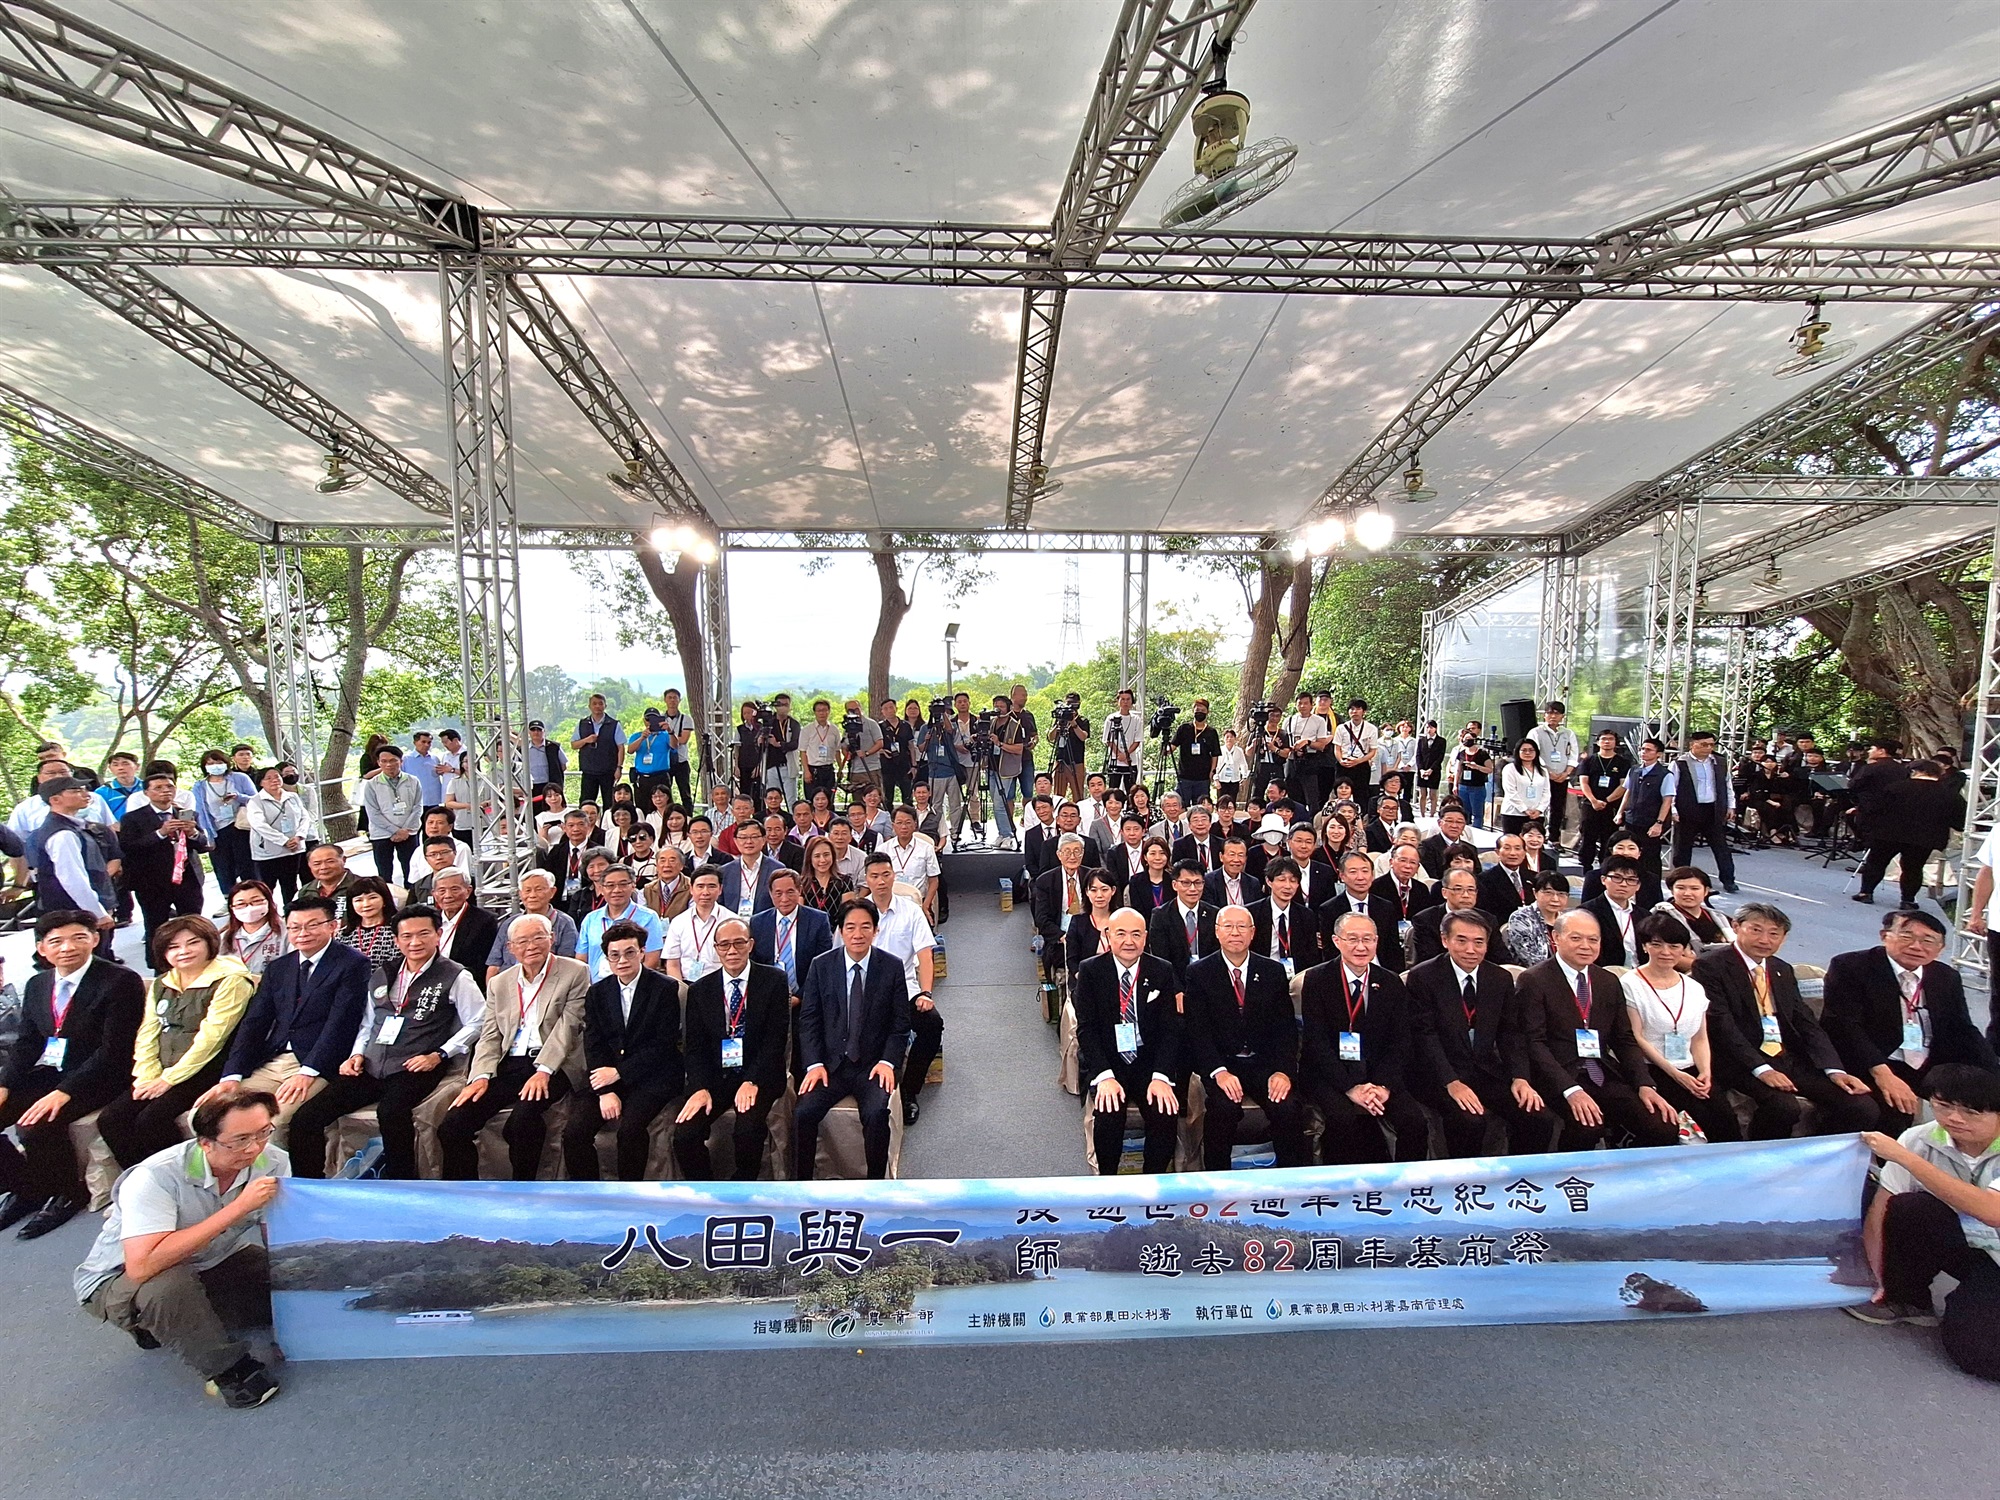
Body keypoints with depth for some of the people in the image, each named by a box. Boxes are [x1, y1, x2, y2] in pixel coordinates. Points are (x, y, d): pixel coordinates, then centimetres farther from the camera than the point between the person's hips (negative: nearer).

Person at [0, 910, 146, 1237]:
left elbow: (113, 1049, -19)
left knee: (36, 1125, -25)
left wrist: (63, 1092, -25)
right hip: (47, 1073, 8)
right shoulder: (37, 984, 10)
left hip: (96, 1077, -7)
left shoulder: (120, 981, -14)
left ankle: (69, 1193, 1)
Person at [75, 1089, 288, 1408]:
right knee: (168, 1285, -36)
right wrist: (238, 1207, -44)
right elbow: (142, 1267, -43)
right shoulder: (156, 1177, -32)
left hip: (211, 1265, 5)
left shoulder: (274, 1162, -20)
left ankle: (165, 1324, 4)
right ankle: (230, 1370, -14)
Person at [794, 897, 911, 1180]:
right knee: (803, 1113, -21)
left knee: (876, 1114, -26)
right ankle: (802, 1186, 0)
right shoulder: (821, 965, 1)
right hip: (830, 1064, 2)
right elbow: (808, 1020, 3)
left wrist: (887, 1062, -11)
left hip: (873, 1065, -1)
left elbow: (900, 1024, 2)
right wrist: (814, 1064, -9)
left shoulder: (892, 967, -2)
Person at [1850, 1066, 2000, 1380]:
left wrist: (1904, 1157, -36)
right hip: (1964, 1247, 4)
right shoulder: (1920, 1139, -14)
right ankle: (1906, 1300, -4)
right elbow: (1879, 1211, -10)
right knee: (1907, 1209, -27)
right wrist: (1880, 1282, -10)